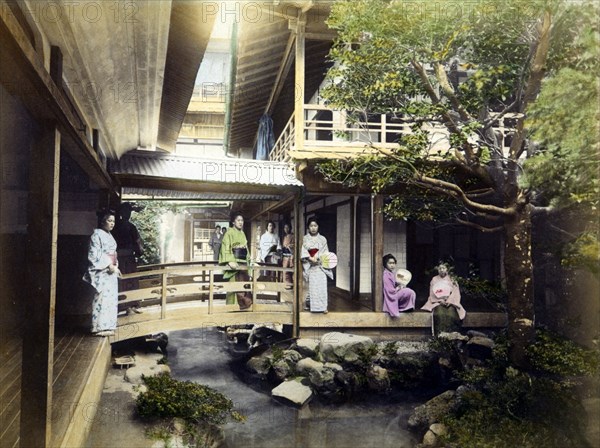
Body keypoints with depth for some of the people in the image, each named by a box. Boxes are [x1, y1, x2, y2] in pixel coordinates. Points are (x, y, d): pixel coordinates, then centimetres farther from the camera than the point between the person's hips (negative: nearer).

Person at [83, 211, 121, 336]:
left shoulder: (109, 236, 16)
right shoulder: (97, 235, -10)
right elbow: (94, 255, -17)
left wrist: (115, 267, 9)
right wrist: (109, 265, -18)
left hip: (111, 272, 9)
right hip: (102, 273, -9)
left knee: (111, 298, 9)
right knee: (102, 298, -8)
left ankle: (107, 326, 15)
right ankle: (100, 327, -2)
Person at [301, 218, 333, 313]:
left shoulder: (322, 239, 9)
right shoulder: (305, 239, 6)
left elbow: (325, 252, 4)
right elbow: (303, 252, -4)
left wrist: (317, 256, -12)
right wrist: (310, 258, -17)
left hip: (321, 265, 1)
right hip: (310, 266, -1)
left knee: (322, 285, -6)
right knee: (312, 285, -5)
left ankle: (323, 306, -2)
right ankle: (313, 305, 2)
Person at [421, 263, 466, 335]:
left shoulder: (452, 280, 14)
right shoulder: (434, 280, 14)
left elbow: (456, 293, 5)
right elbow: (432, 294, 7)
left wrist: (449, 301, -13)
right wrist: (440, 300, -11)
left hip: (450, 302, 0)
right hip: (437, 302, 0)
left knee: (451, 312, -33)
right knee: (439, 314, -33)